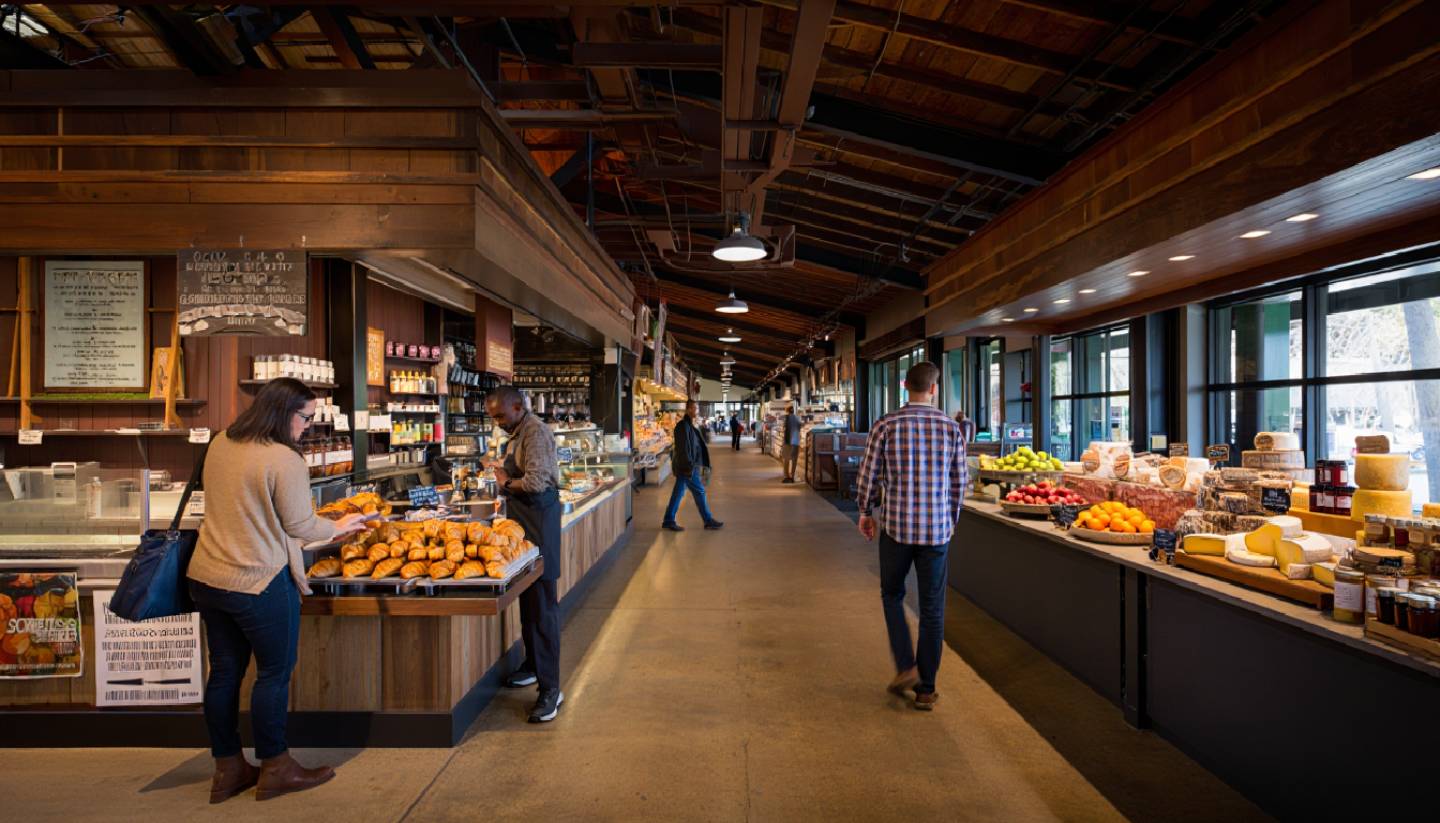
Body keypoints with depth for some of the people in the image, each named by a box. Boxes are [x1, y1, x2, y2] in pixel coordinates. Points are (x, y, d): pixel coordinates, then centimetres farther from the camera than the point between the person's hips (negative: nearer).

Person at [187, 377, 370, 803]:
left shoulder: (220, 444, 4)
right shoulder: (286, 460, -20)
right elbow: (300, 526, -13)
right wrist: (339, 527, 4)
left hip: (206, 577, 8)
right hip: (259, 584, -8)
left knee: (225, 672, 17)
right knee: (275, 673, 9)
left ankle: (227, 770, 31)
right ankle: (275, 769, 23)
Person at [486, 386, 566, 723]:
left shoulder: (536, 433, -15)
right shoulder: (518, 433, 15)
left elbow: (535, 482, -25)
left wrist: (507, 483, -8)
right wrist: (506, 481, 3)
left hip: (539, 522, -10)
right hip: (524, 521, 10)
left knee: (542, 604, -8)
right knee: (527, 599, 18)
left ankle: (550, 686, -3)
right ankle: (533, 664, 33)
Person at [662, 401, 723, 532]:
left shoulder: (691, 425, 15)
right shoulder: (683, 425, -16)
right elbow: (684, 447, -20)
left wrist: (700, 464, 19)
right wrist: (689, 466, -22)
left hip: (684, 466, 10)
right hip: (686, 466, -10)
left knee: (678, 493, 11)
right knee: (699, 491, -1)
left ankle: (668, 521, 16)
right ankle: (708, 521, 8)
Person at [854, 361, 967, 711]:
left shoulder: (885, 425, -7)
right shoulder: (951, 427, -1)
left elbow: (869, 475, -3)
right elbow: (959, 481, 5)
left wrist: (866, 512, 14)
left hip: (896, 526, -1)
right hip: (936, 530, 1)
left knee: (892, 595, 21)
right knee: (932, 609, 11)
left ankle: (906, 666, 10)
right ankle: (926, 688, 17)